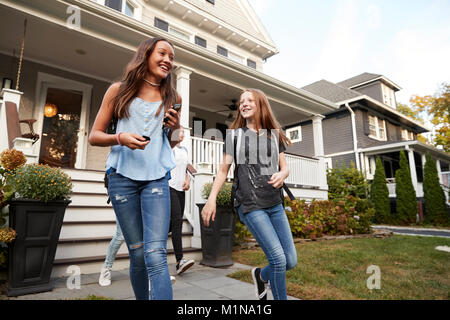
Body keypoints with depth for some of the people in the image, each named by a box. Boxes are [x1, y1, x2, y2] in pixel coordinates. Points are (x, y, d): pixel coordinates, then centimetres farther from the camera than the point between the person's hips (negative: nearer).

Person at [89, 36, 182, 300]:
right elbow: (94, 136, 7)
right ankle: (142, 298, 27)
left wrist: (176, 129, -3)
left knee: (156, 255, -12)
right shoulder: (119, 90, 7)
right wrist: (120, 138, -14)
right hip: (122, 176, 0)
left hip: (157, 178, 1)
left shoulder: (172, 98, 11)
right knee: (138, 254, 5)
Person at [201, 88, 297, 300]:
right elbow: (224, 169, 3)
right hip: (250, 205, -4)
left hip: (275, 204, 5)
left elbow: (284, 166, 11)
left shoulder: (274, 135, 13)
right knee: (278, 259, -10)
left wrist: (282, 175, -13)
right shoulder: (235, 134, 5)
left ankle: (261, 276, 36)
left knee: (291, 261, 7)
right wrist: (211, 199, -6)